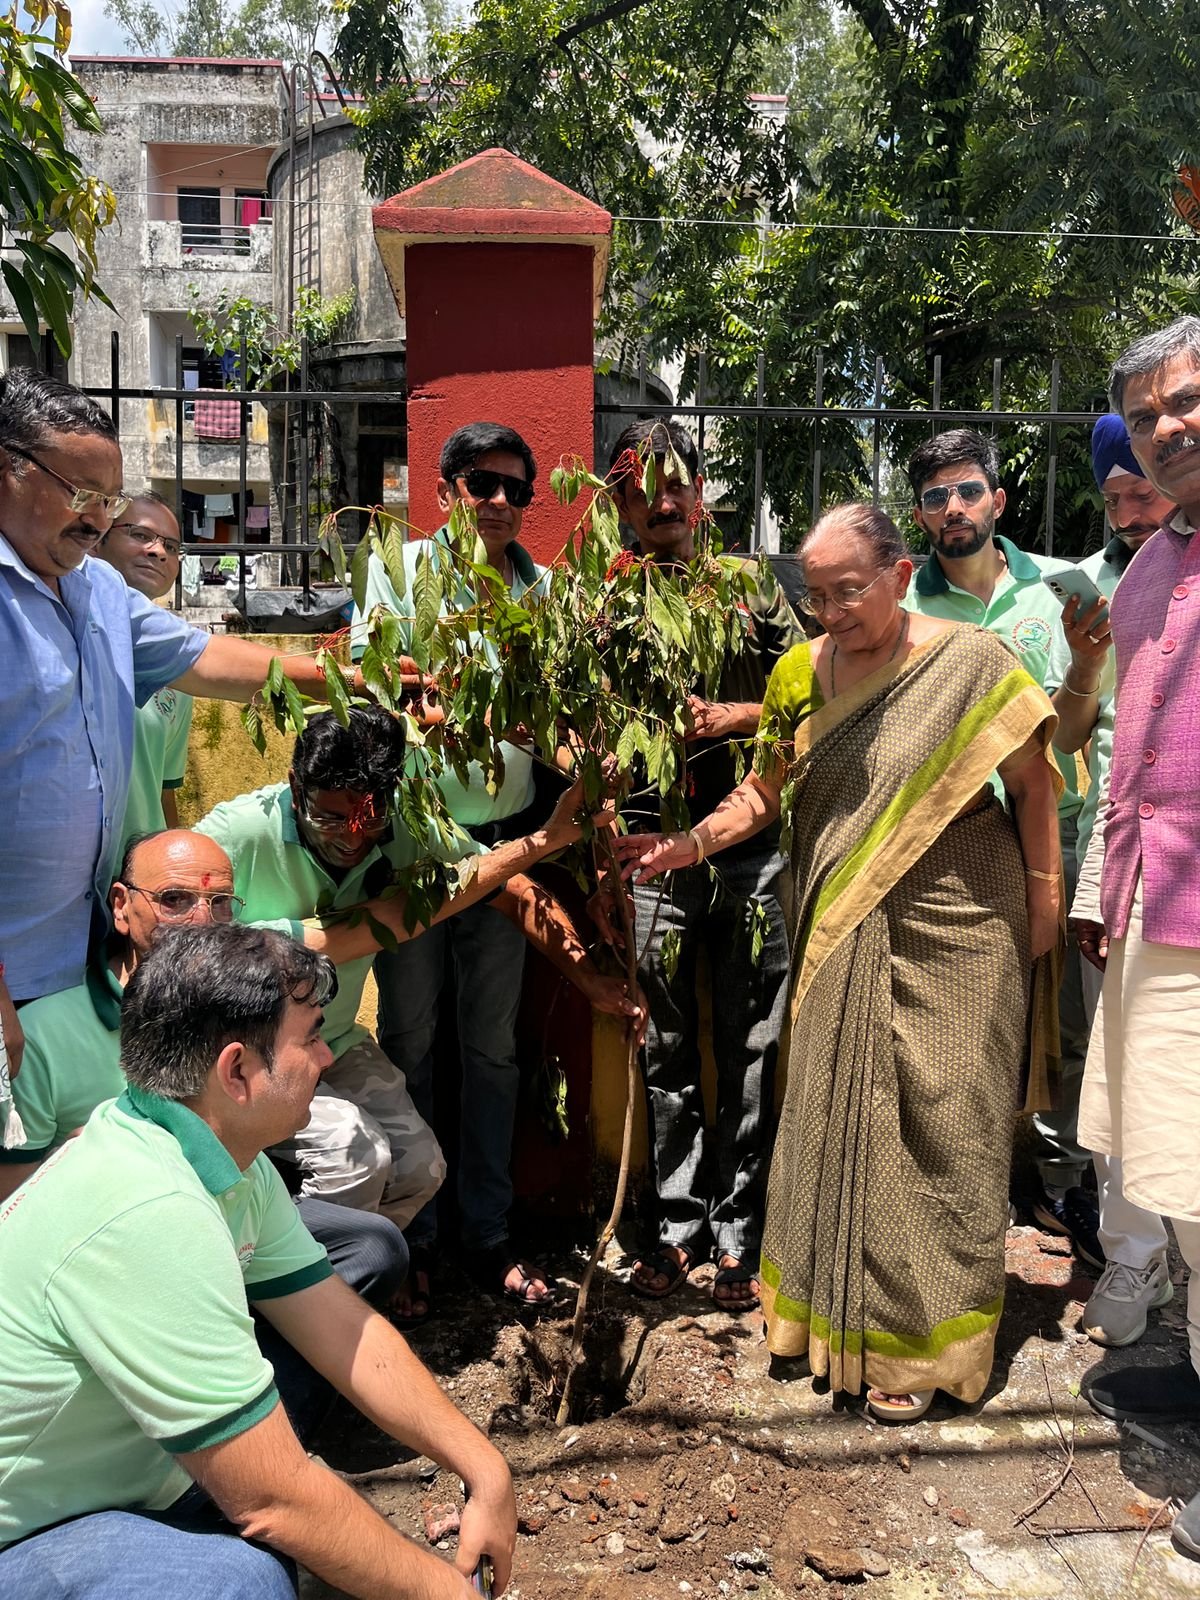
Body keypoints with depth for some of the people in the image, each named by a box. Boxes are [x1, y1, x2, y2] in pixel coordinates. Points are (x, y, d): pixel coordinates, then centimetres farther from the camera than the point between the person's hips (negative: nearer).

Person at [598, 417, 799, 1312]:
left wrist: (734, 716, -9)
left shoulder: (751, 589, 9)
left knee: (751, 1054, 6)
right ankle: (678, 1227, 23)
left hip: (754, 847, 1)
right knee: (667, 1054, 8)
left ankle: (738, 1238, 19)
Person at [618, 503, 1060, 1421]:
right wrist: (689, 845, -10)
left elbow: (1033, 785, -3)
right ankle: (834, 1305, 30)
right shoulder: (800, 673, 2)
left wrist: (1044, 901, -2)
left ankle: (919, 1340, 19)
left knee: (935, 1123, 2)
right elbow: (766, 792, 4)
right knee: (836, 1109, 10)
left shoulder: (971, 662, -9)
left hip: (952, 930, -3)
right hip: (842, 934, 4)